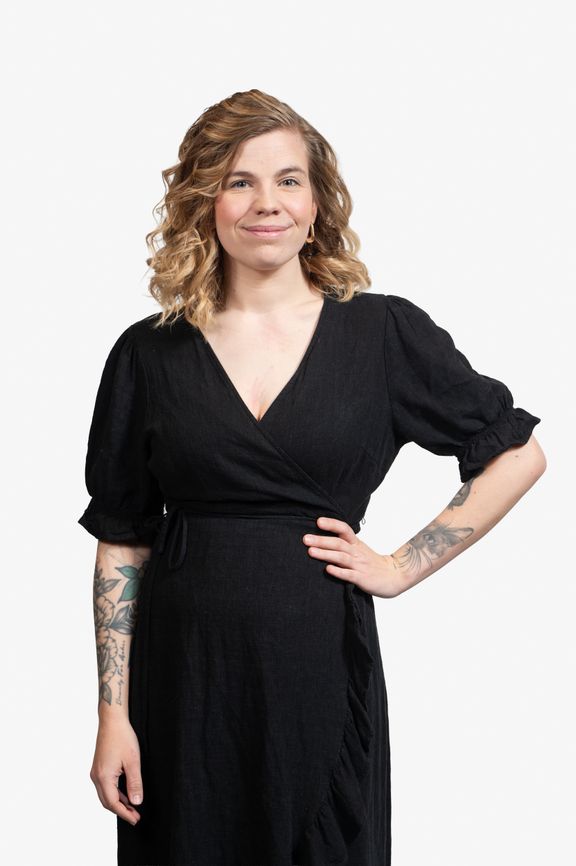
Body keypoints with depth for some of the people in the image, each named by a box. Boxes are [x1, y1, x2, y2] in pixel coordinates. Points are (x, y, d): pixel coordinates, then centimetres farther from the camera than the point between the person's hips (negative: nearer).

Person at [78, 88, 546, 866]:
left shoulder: (386, 332, -2)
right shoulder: (149, 354, 1)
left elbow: (519, 454, 5)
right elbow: (121, 543, 2)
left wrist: (402, 568, -1)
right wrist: (113, 716, -2)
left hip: (320, 662, 0)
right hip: (182, 667, 1)